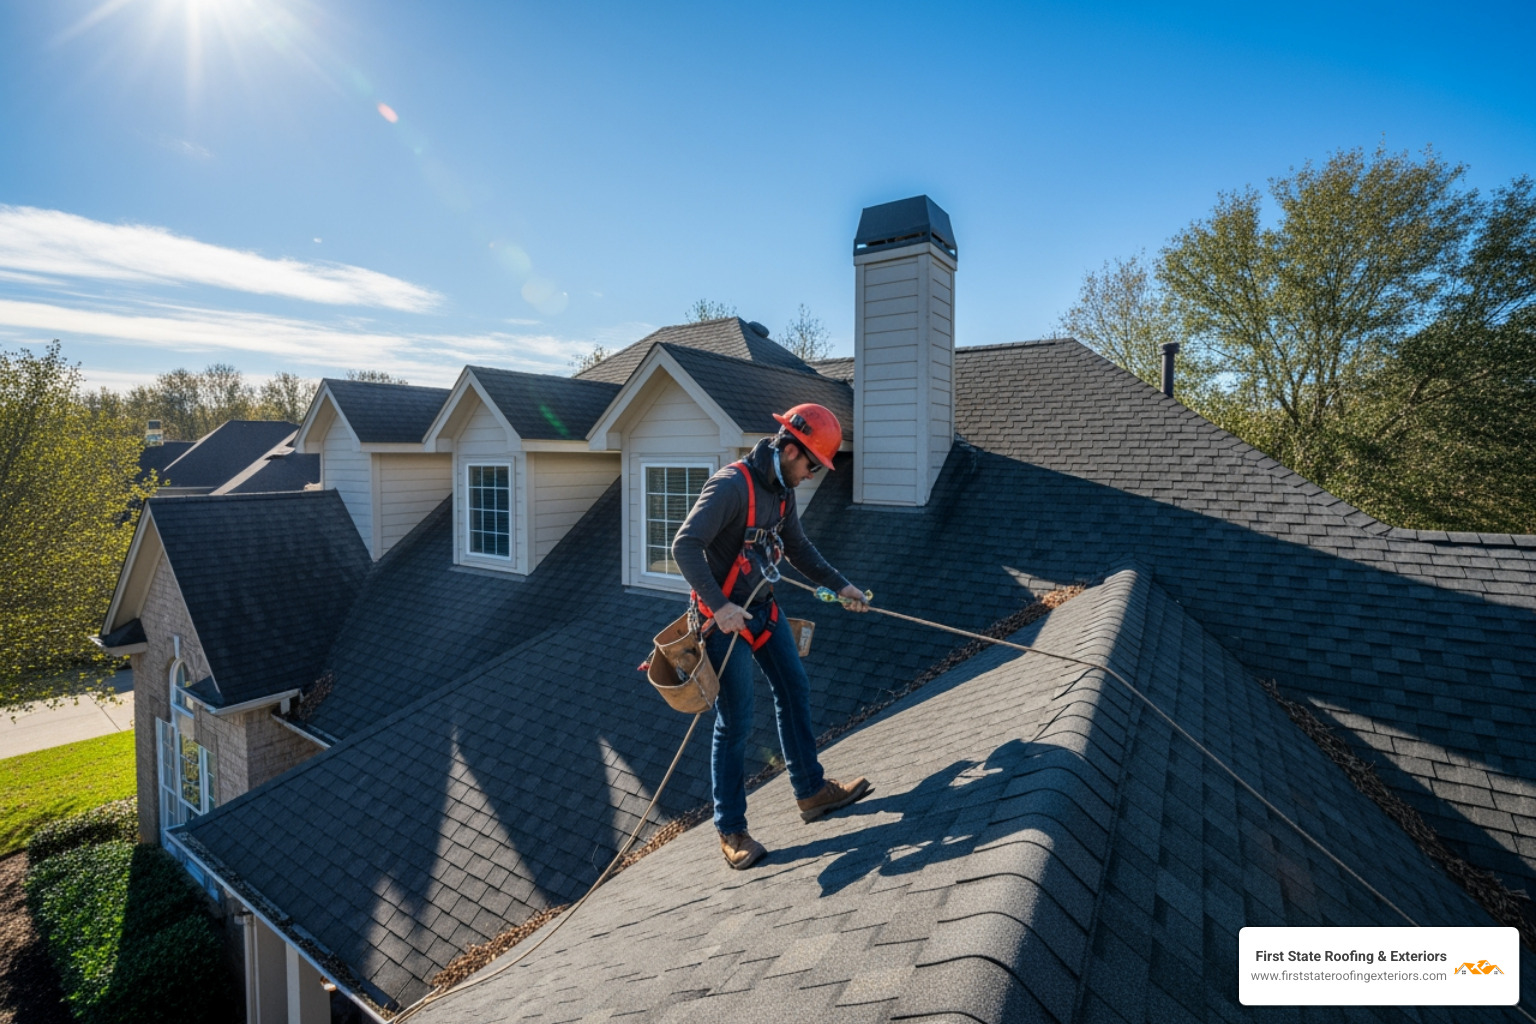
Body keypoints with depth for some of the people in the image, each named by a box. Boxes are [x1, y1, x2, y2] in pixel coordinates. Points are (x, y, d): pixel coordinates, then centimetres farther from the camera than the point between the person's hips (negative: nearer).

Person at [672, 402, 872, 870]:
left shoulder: (782, 490, 4)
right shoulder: (731, 485, -23)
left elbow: (797, 546, 17)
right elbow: (684, 546, -29)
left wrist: (839, 586, 13)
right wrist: (718, 605, -35)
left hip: (764, 607, 9)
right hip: (727, 616, -9)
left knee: (795, 693, 14)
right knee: (735, 722, -2)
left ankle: (812, 791, 31)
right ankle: (731, 830, 14)